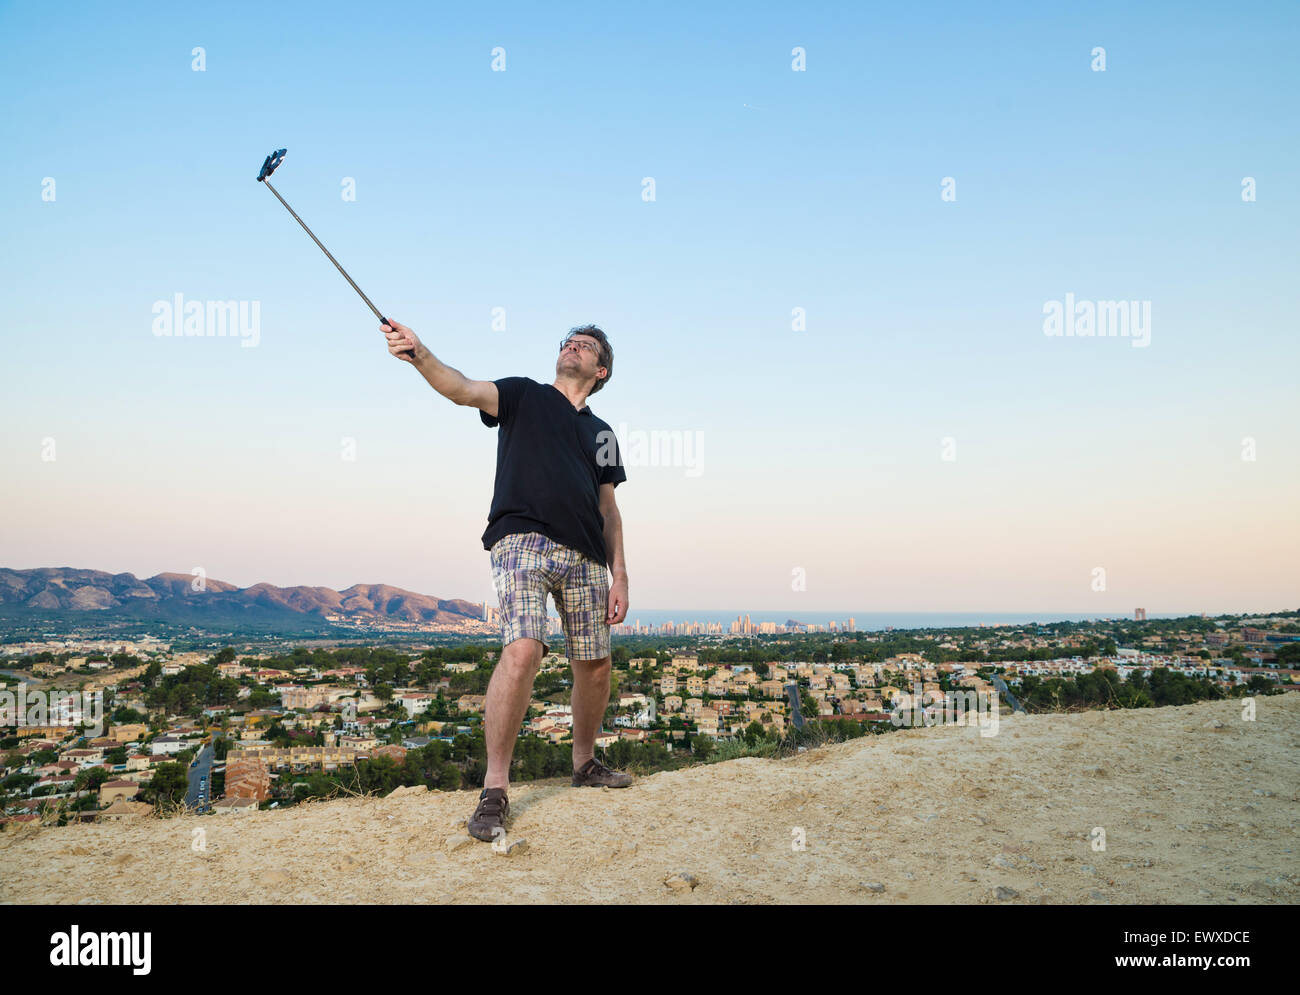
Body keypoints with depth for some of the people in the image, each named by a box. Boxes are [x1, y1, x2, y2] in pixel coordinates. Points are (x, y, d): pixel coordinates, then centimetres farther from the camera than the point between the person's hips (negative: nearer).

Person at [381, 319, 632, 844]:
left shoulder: (602, 434, 23)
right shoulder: (524, 395, 12)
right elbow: (463, 389, -6)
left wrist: (620, 576, 12)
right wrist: (421, 355, -26)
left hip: (585, 556, 5)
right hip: (524, 539, -5)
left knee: (595, 666, 6)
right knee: (522, 649, -23)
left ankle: (584, 762, 31)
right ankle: (494, 788, -15)